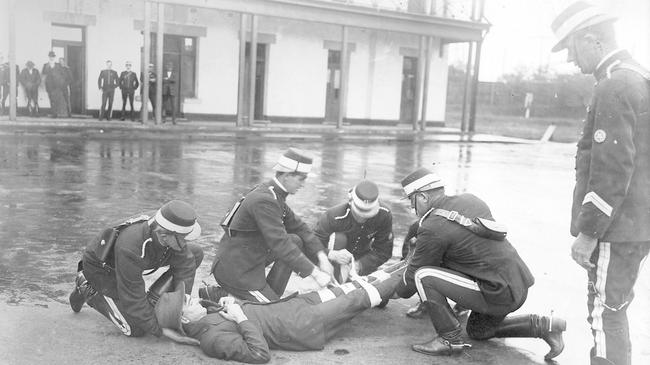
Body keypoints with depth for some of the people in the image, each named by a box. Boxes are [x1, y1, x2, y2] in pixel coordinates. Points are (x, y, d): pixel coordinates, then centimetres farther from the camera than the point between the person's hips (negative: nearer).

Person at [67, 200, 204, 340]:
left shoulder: (170, 231, -27)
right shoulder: (130, 249, -43)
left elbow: (185, 262, -11)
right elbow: (132, 297, -32)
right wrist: (156, 329, -21)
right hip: (101, 268, -6)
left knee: (196, 253, -8)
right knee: (136, 329, -13)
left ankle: (154, 299, 4)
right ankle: (90, 292, 6)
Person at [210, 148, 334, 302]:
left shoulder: (274, 193, 6)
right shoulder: (264, 200, -25)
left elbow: (297, 226, 12)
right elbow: (280, 244, -28)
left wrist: (322, 257, 2)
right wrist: (315, 273, -24)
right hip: (235, 271, -10)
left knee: (296, 240, 7)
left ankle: (270, 296, 8)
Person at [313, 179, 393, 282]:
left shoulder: (384, 216, -27)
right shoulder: (333, 216, -35)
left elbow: (384, 251, -19)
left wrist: (359, 265, -33)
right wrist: (331, 254, -55)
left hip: (361, 256, 3)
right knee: (338, 238, -32)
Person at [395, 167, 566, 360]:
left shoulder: (432, 229, -15)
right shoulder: (470, 200, 8)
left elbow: (415, 273, -2)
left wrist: (397, 292, 18)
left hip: (499, 293, -9)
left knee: (424, 276, -11)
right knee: (477, 331, 31)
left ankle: (450, 339, -3)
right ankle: (542, 326, 20)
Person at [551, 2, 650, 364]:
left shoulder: (614, 87, -17)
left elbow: (612, 170, -22)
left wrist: (588, 232, -17)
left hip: (617, 229, -10)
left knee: (606, 315, -1)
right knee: (612, 311, 20)